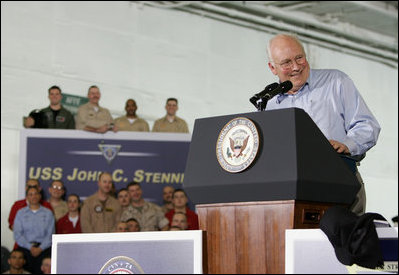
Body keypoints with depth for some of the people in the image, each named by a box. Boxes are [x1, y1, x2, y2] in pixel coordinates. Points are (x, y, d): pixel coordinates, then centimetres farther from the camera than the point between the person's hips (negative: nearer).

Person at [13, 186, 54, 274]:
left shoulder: (48, 213, 9)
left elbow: (50, 234, 3)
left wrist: (40, 248, -10)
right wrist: (30, 247, -8)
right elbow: (17, 234, 3)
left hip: (43, 249, 0)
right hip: (25, 248, 1)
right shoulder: (20, 213, 11)